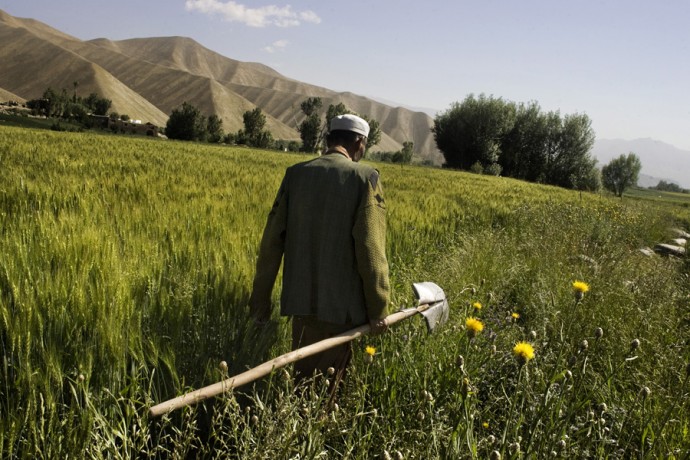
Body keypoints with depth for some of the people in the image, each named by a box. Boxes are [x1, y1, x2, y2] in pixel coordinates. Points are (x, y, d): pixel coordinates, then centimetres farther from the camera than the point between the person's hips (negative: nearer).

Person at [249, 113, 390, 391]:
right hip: (342, 303, -4)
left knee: (302, 374, 18)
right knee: (326, 381, 8)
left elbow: (272, 240, 4)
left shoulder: (296, 174, 5)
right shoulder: (365, 177, -7)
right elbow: (370, 249, -12)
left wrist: (260, 298, 12)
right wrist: (379, 310, -4)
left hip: (302, 298, 4)